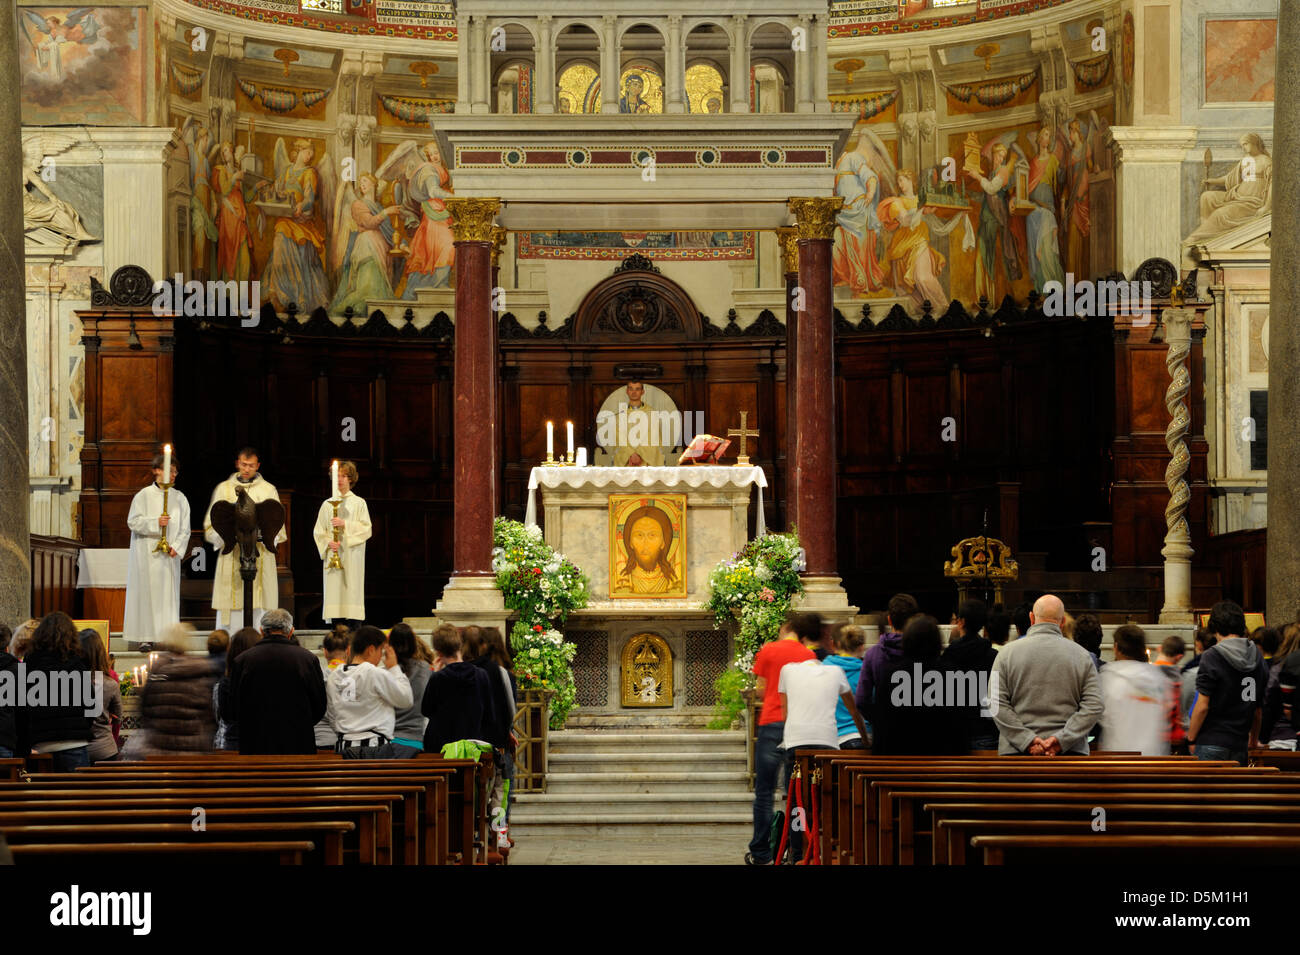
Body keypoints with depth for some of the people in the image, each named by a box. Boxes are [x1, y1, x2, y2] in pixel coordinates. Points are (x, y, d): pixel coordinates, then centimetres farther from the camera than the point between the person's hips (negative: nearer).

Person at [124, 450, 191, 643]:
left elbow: (185, 527, 8)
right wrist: (155, 522, -19)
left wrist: (177, 547, -7)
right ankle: (146, 637, 0)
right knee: (148, 593, -4)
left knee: (169, 595, 1)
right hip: (147, 555, -3)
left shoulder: (179, 498, 10)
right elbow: (133, 522, -6)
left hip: (170, 555, 3)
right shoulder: (143, 495, 0)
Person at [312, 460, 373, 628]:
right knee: (334, 592, -4)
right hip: (332, 554, 2)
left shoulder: (359, 503, 7)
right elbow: (319, 531, 10)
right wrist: (328, 542, -9)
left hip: (352, 557, -2)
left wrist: (345, 524, -14)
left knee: (352, 589, -8)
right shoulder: (327, 504, 13)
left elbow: (366, 528, -1)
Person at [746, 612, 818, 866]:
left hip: (772, 723, -2)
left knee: (764, 791, 2)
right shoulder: (809, 656, 7)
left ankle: (761, 853, 2)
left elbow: (760, 689, 5)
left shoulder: (768, 651, 2)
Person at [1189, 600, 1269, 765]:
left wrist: (1191, 739, -2)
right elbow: (1259, 708, 15)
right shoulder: (1258, 657, 8)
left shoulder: (1211, 658, -10)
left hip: (1212, 743, -6)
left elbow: (1202, 706, -12)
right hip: (1240, 743, 6)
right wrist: (1254, 738, 27)